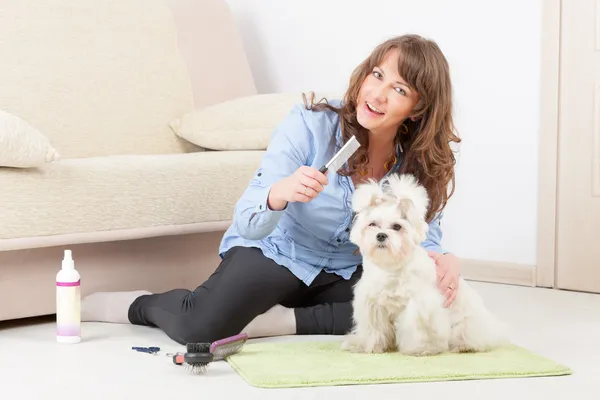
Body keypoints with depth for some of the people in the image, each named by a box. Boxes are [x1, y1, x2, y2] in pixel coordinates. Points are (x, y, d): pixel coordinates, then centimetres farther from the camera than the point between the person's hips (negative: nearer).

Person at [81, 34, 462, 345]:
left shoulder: (424, 163, -10)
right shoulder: (309, 124, -21)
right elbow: (247, 223, -24)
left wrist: (444, 260, -29)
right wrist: (280, 194, -48)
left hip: (344, 273, 4)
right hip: (275, 252, -4)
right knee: (200, 325, -31)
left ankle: (280, 321, -18)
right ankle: (142, 305, 3)